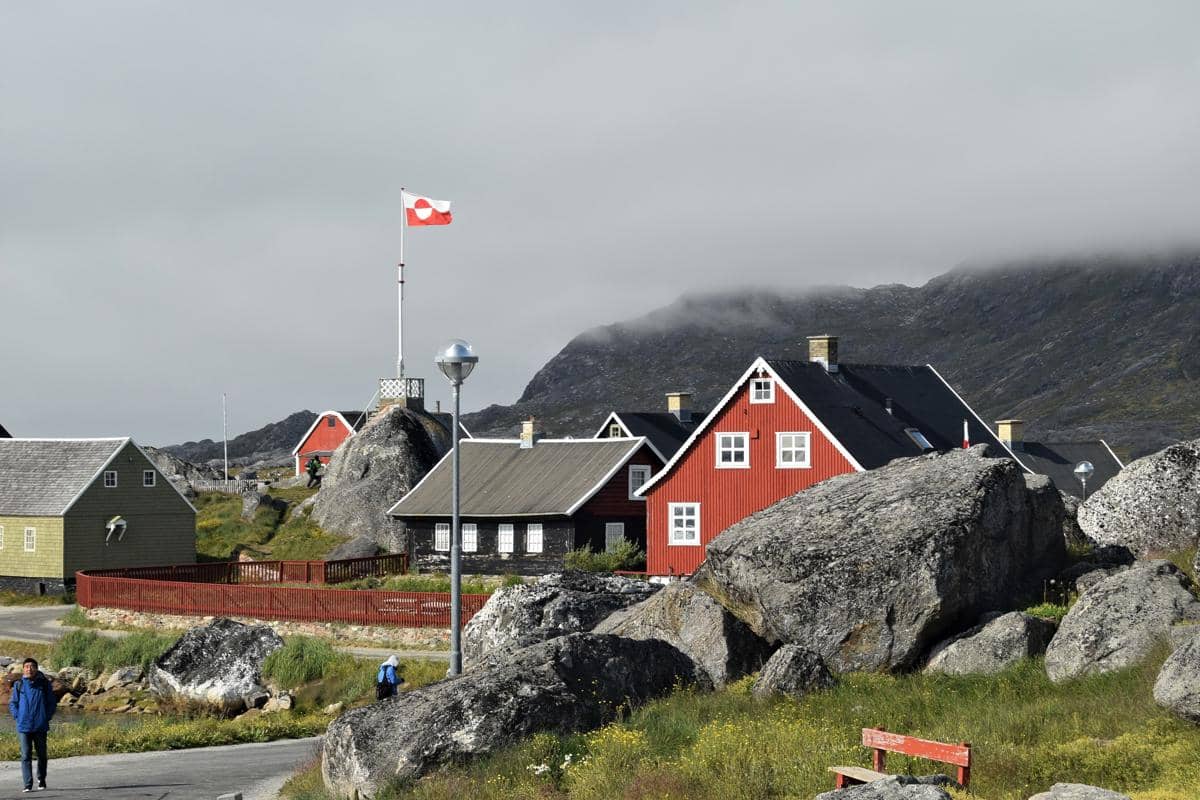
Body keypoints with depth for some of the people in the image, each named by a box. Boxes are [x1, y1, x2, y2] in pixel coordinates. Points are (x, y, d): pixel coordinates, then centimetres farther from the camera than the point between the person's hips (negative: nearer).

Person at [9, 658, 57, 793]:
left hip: (40, 726, 1)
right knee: (26, 756, -6)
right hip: (24, 727, -1)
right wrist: (17, 716, -2)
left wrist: (47, 716, -2)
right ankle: (28, 785, -6)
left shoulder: (44, 684, 1)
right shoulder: (18, 685, 2)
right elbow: (12, 704, 11)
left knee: (41, 754, 12)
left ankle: (41, 779, 30)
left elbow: (52, 702, 8)